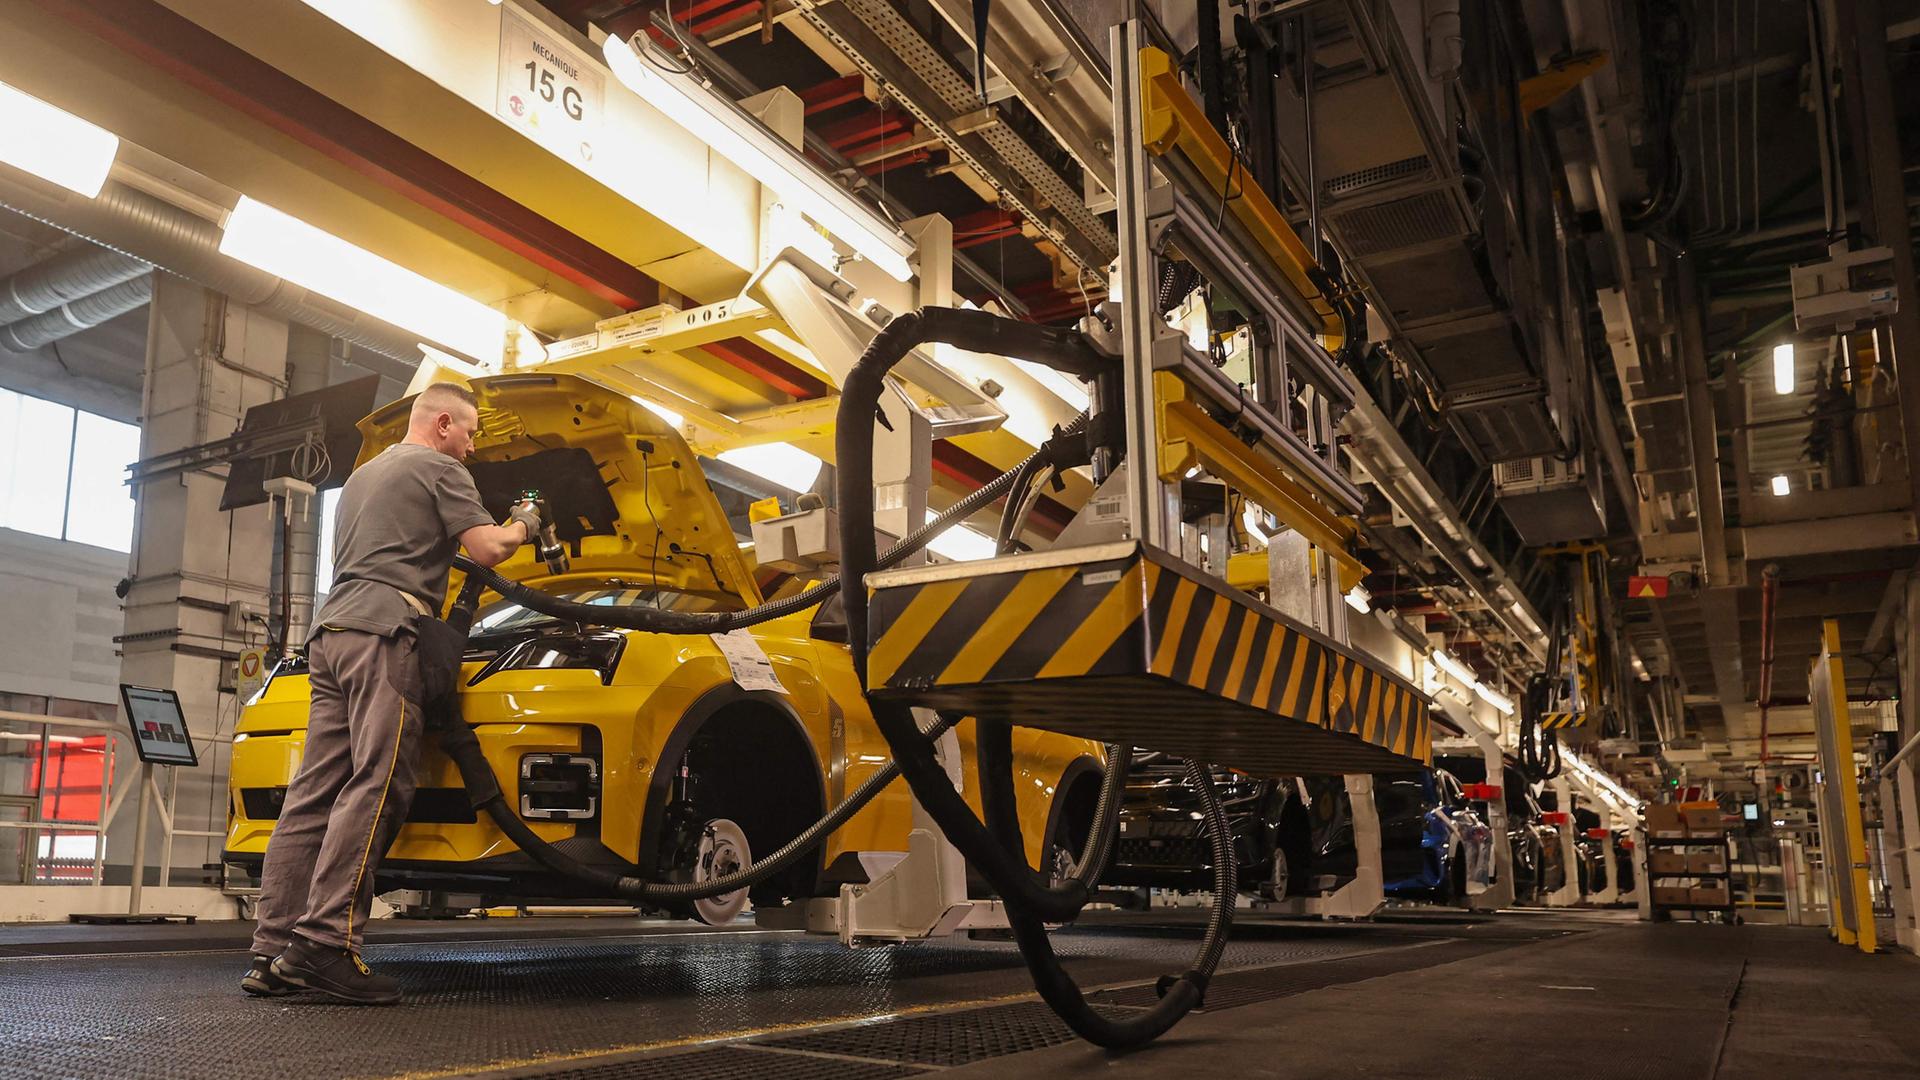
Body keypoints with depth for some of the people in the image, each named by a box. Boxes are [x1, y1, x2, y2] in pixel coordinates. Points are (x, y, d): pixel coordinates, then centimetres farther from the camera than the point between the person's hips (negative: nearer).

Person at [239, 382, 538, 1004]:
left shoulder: (363, 475, 32)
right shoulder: (439, 468, 5)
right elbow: (487, 549, -4)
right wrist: (524, 525, 15)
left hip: (330, 631, 9)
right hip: (384, 631, -9)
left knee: (316, 793, 2)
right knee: (375, 786, -15)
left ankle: (274, 953, -2)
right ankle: (325, 941, -25)